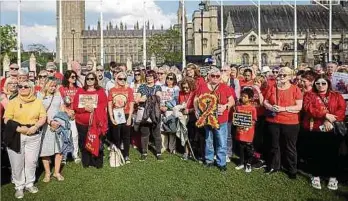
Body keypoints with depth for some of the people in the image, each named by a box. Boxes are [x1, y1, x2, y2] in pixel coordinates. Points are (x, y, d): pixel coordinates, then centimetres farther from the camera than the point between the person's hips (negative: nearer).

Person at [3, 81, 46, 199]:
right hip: (15, 136, -1)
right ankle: (19, 187, 17)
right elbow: (7, 120, -5)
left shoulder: (38, 102, 7)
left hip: (33, 136, 1)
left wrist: (35, 127, -13)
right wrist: (19, 128, -18)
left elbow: (43, 117, 3)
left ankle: (29, 184, 23)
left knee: (31, 161, 6)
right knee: (17, 162, 3)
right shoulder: (13, 102, 2)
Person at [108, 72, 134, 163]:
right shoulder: (112, 90, 3)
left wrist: (129, 117, -8)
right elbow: (109, 105, 3)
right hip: (115, 117, 1)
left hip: (126, 116, -1)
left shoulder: (129, 89, 0)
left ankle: (126, 156, 18)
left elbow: (131, 104, -2)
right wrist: (111, 117, -5)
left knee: (126, 137, 8)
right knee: (116, 137, 9)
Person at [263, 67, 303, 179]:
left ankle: (292, 170, 22)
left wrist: (283, 108, -20)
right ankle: (274, 166, 32)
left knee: (290, 147, 7)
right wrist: (271, 107, -13)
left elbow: (299, 107, -10)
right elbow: (265, 102, 9)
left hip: (290, 123, -3)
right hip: (273, 122, 3)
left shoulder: (295, 89, -4)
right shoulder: (272, 88, 5)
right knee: (274, 145, 16)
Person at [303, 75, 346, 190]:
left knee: (332, 153, 5)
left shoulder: (337, 96, 10)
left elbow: (342, 110, -4)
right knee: (315, 153, 6)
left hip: (332, 130, 1)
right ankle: (316, 176, 20)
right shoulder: (309, 95, 6)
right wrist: (325, 115, -19)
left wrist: (330, 120, -18)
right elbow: (308, 108, -11)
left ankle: (333, 177, 20)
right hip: (314, 130, -1)